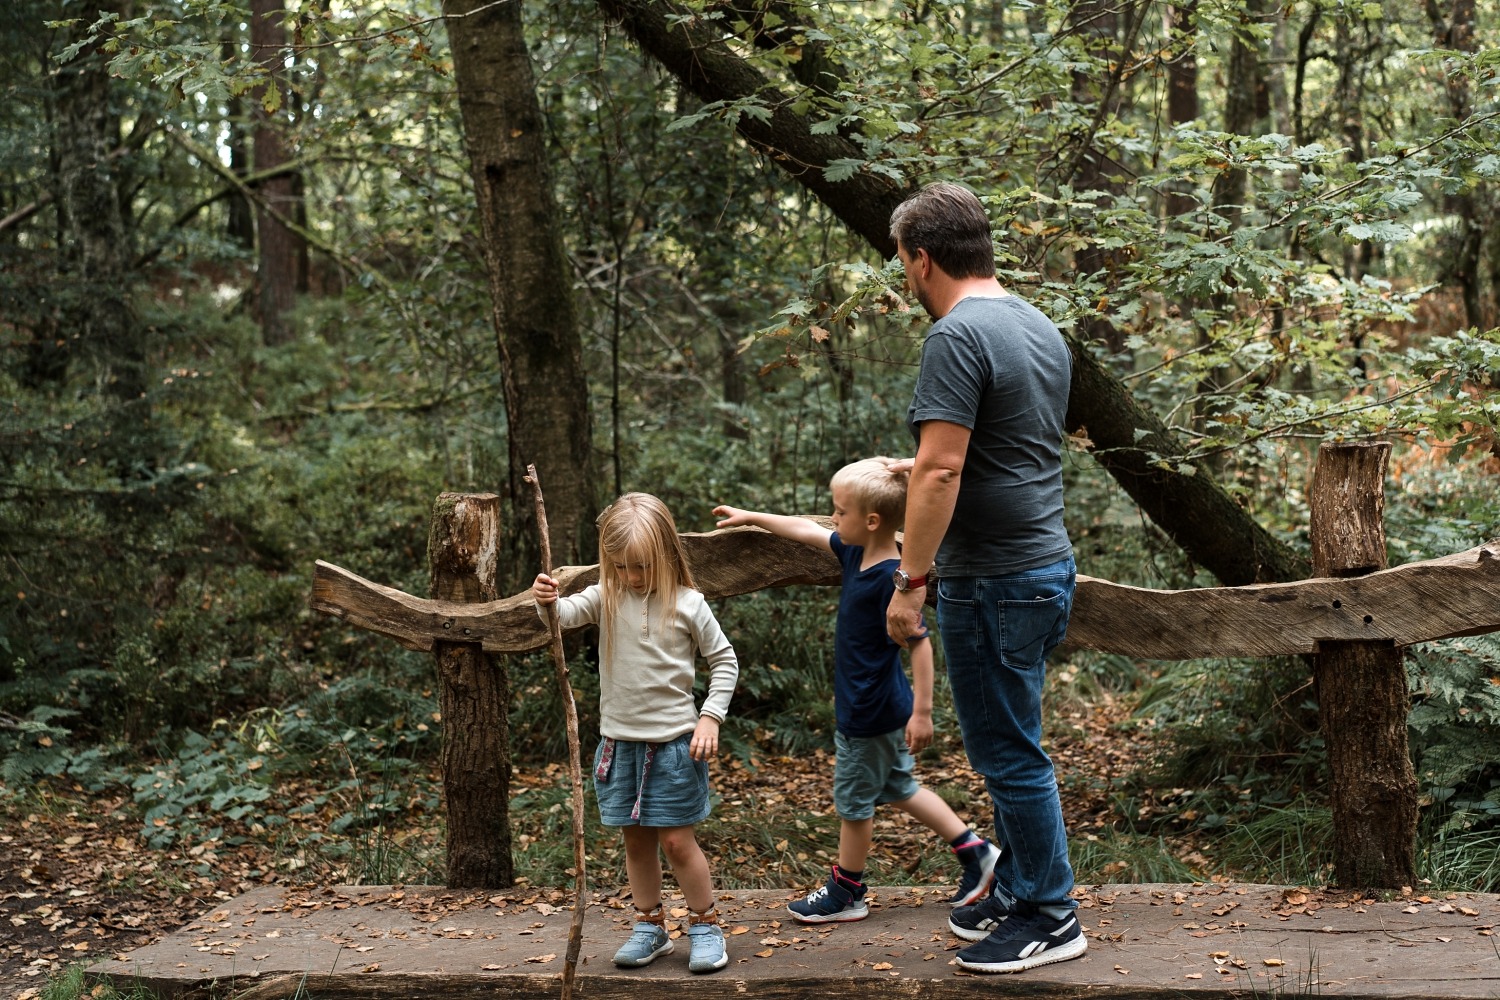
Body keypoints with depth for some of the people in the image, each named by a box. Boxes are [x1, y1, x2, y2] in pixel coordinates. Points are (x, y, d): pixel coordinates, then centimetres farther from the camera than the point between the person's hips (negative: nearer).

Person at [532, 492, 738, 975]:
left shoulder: (687, 605, -7)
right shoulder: (606, 597, -1)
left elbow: (724, 661, 1)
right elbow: (568, 613, -18)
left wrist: (710, 717, -8)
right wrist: (547, 601, -41)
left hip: (673, 741, -3)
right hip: (620, 741, 3)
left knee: (676, 840, 0)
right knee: (636, 840, 12)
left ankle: (705, 926, 17)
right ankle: (649, 927, 25)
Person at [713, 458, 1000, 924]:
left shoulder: (891, 578, -26)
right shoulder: (856, 552, 0)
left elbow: (920, 644, -25)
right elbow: (806, 531, 14)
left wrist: (922, 712, -23)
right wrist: (751, 517, 21)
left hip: (869, 713, -9)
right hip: (870, 706, 9)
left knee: (853, 800, 8)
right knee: (899, 789, 21)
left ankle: (845, 892, 24)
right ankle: (975, 851, 27)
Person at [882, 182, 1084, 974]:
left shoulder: (958, 336, -17)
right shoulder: (1041, 329, 13)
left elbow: (941, 471, -23)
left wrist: (910, 580, -19)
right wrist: (928, 472, 34)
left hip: (994, 581, -10)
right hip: (1047, 561, 10)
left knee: (1009, 755, 1)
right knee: (1009, 746, 19)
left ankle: (1049, 919, 11)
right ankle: (1016, 892, 30)